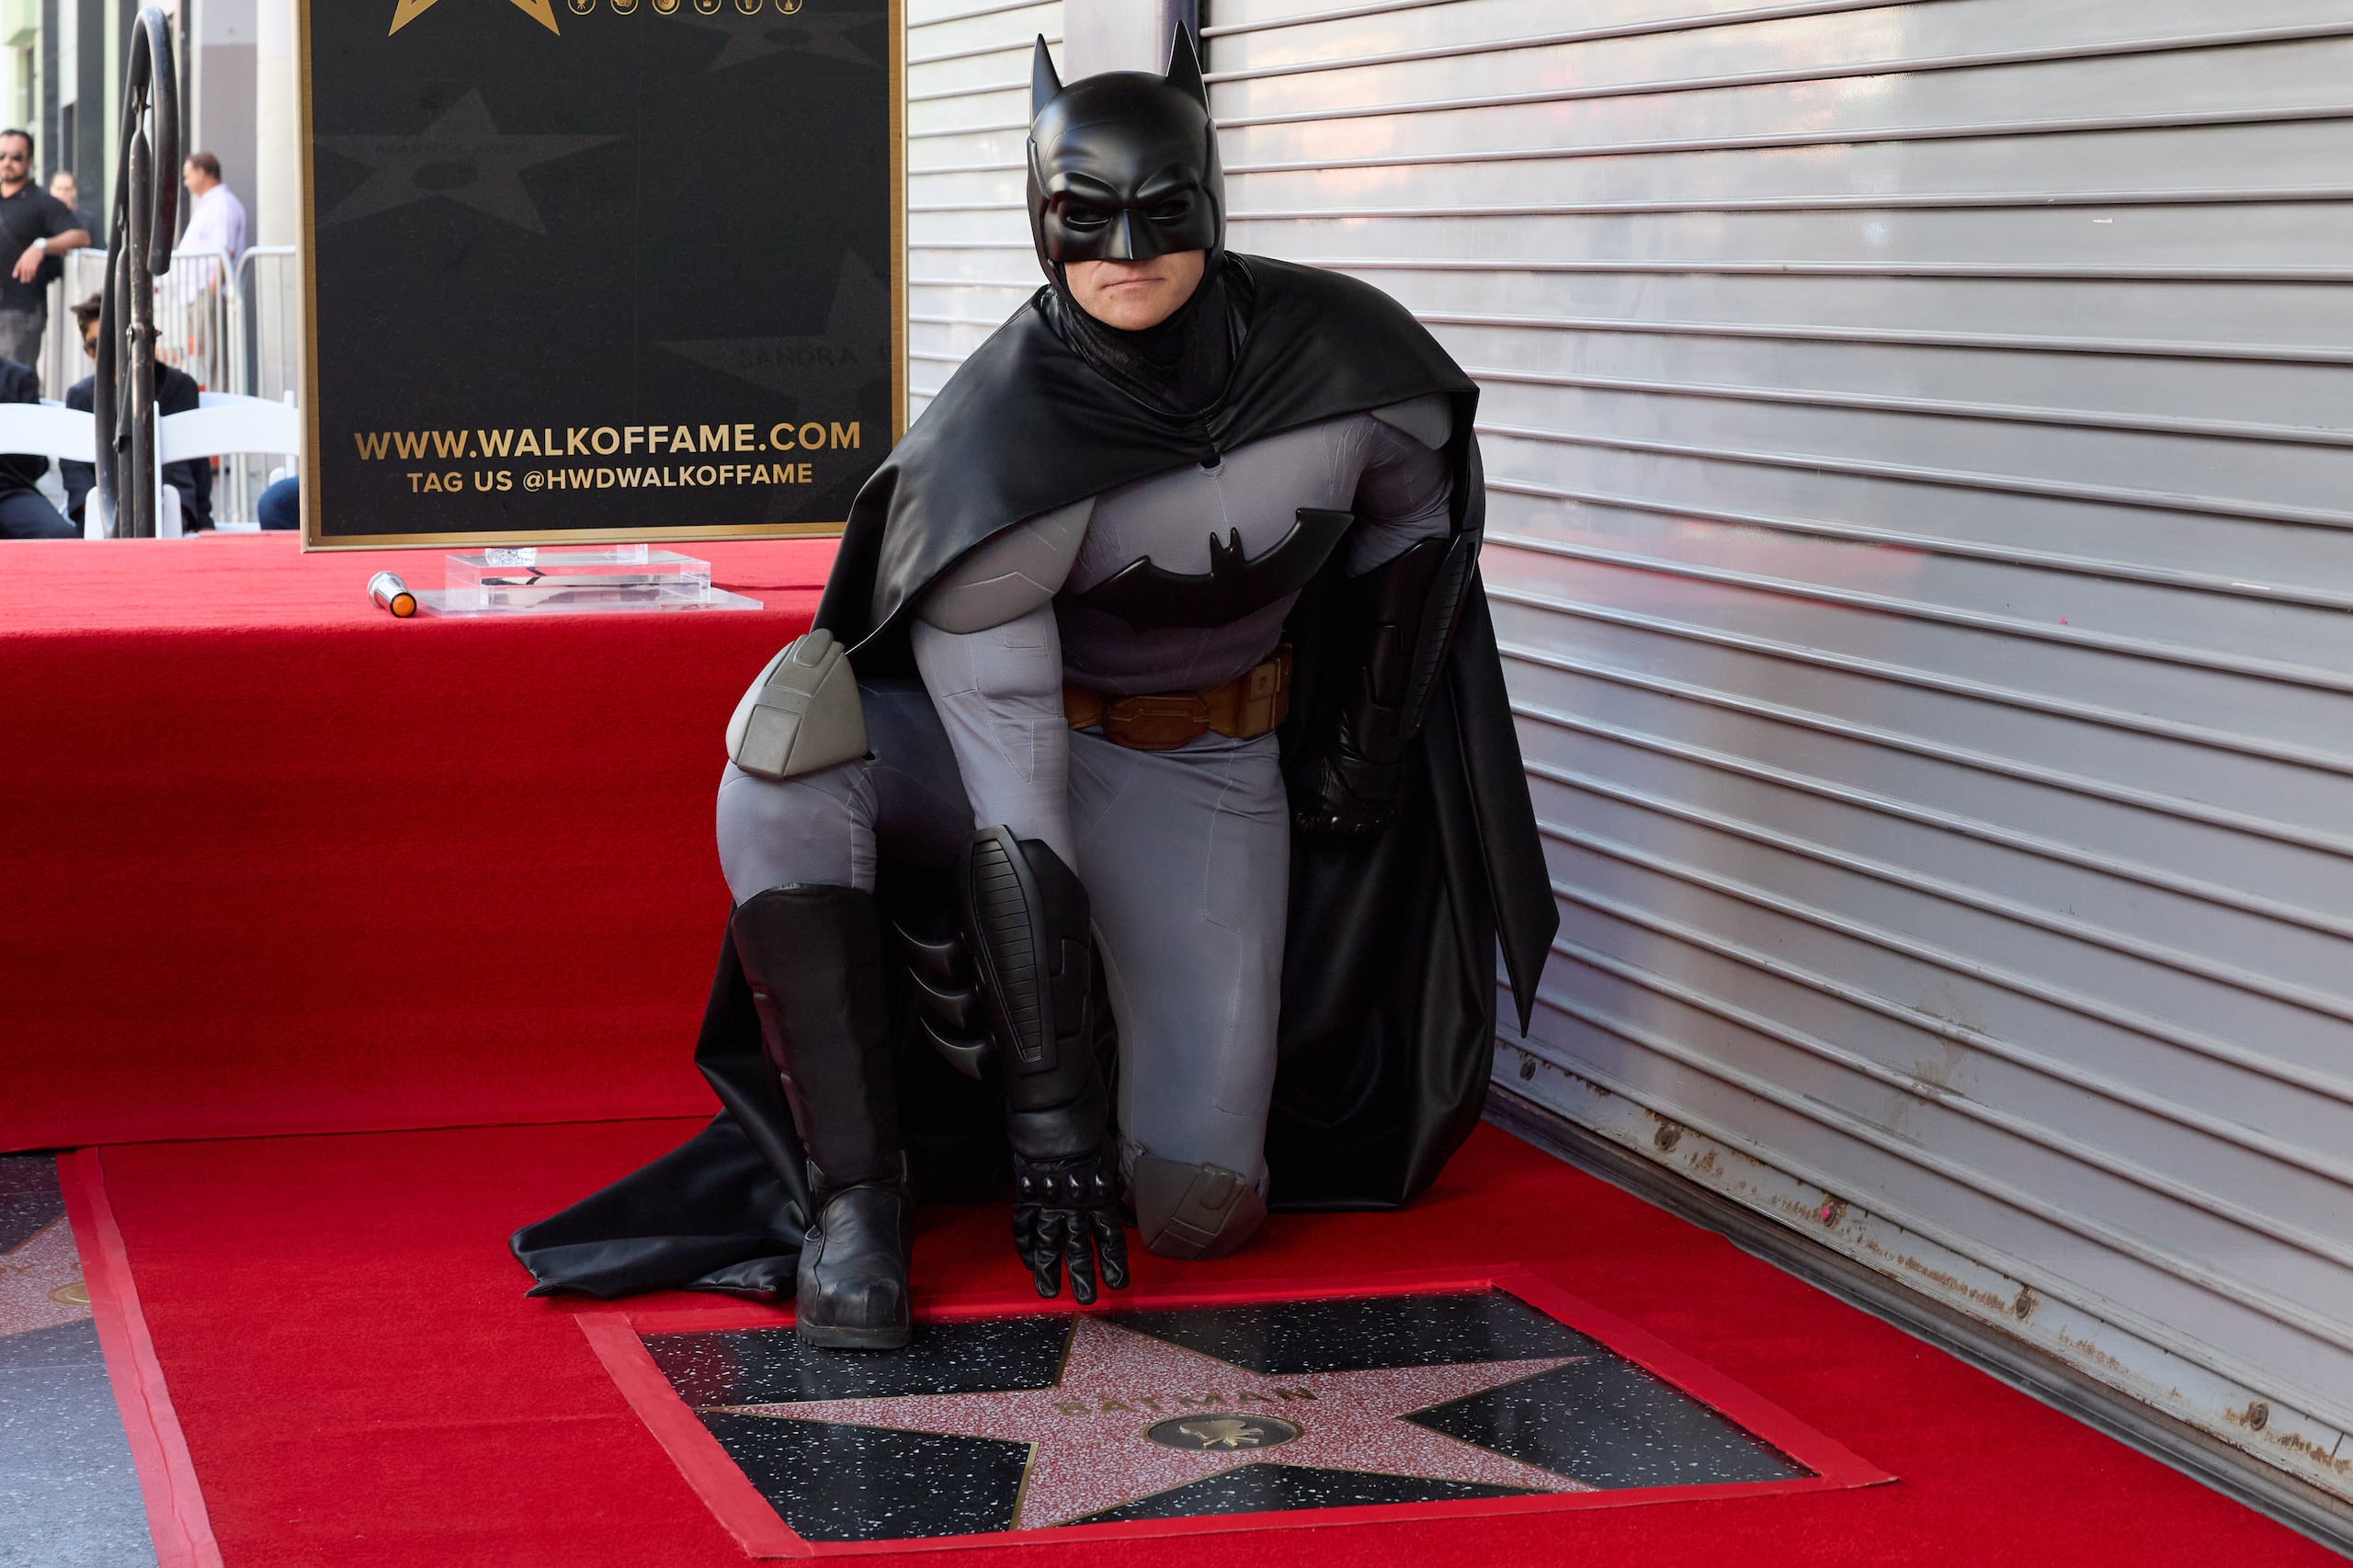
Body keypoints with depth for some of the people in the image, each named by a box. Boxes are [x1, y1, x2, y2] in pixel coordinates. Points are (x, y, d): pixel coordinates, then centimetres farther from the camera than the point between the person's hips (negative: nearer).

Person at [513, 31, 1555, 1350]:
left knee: (1196, 1211, -13)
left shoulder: (1347, 355, -20)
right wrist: (1050, 1112, -33)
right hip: (1002, 735, -2)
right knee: (794, 737, -37)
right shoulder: (1002, 436, -28)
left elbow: (1418, 508, 7)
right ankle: (854, 1189, -25)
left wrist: (1366, 742, 7)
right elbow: (1007, 796, -31)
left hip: (1211, 779, 2)